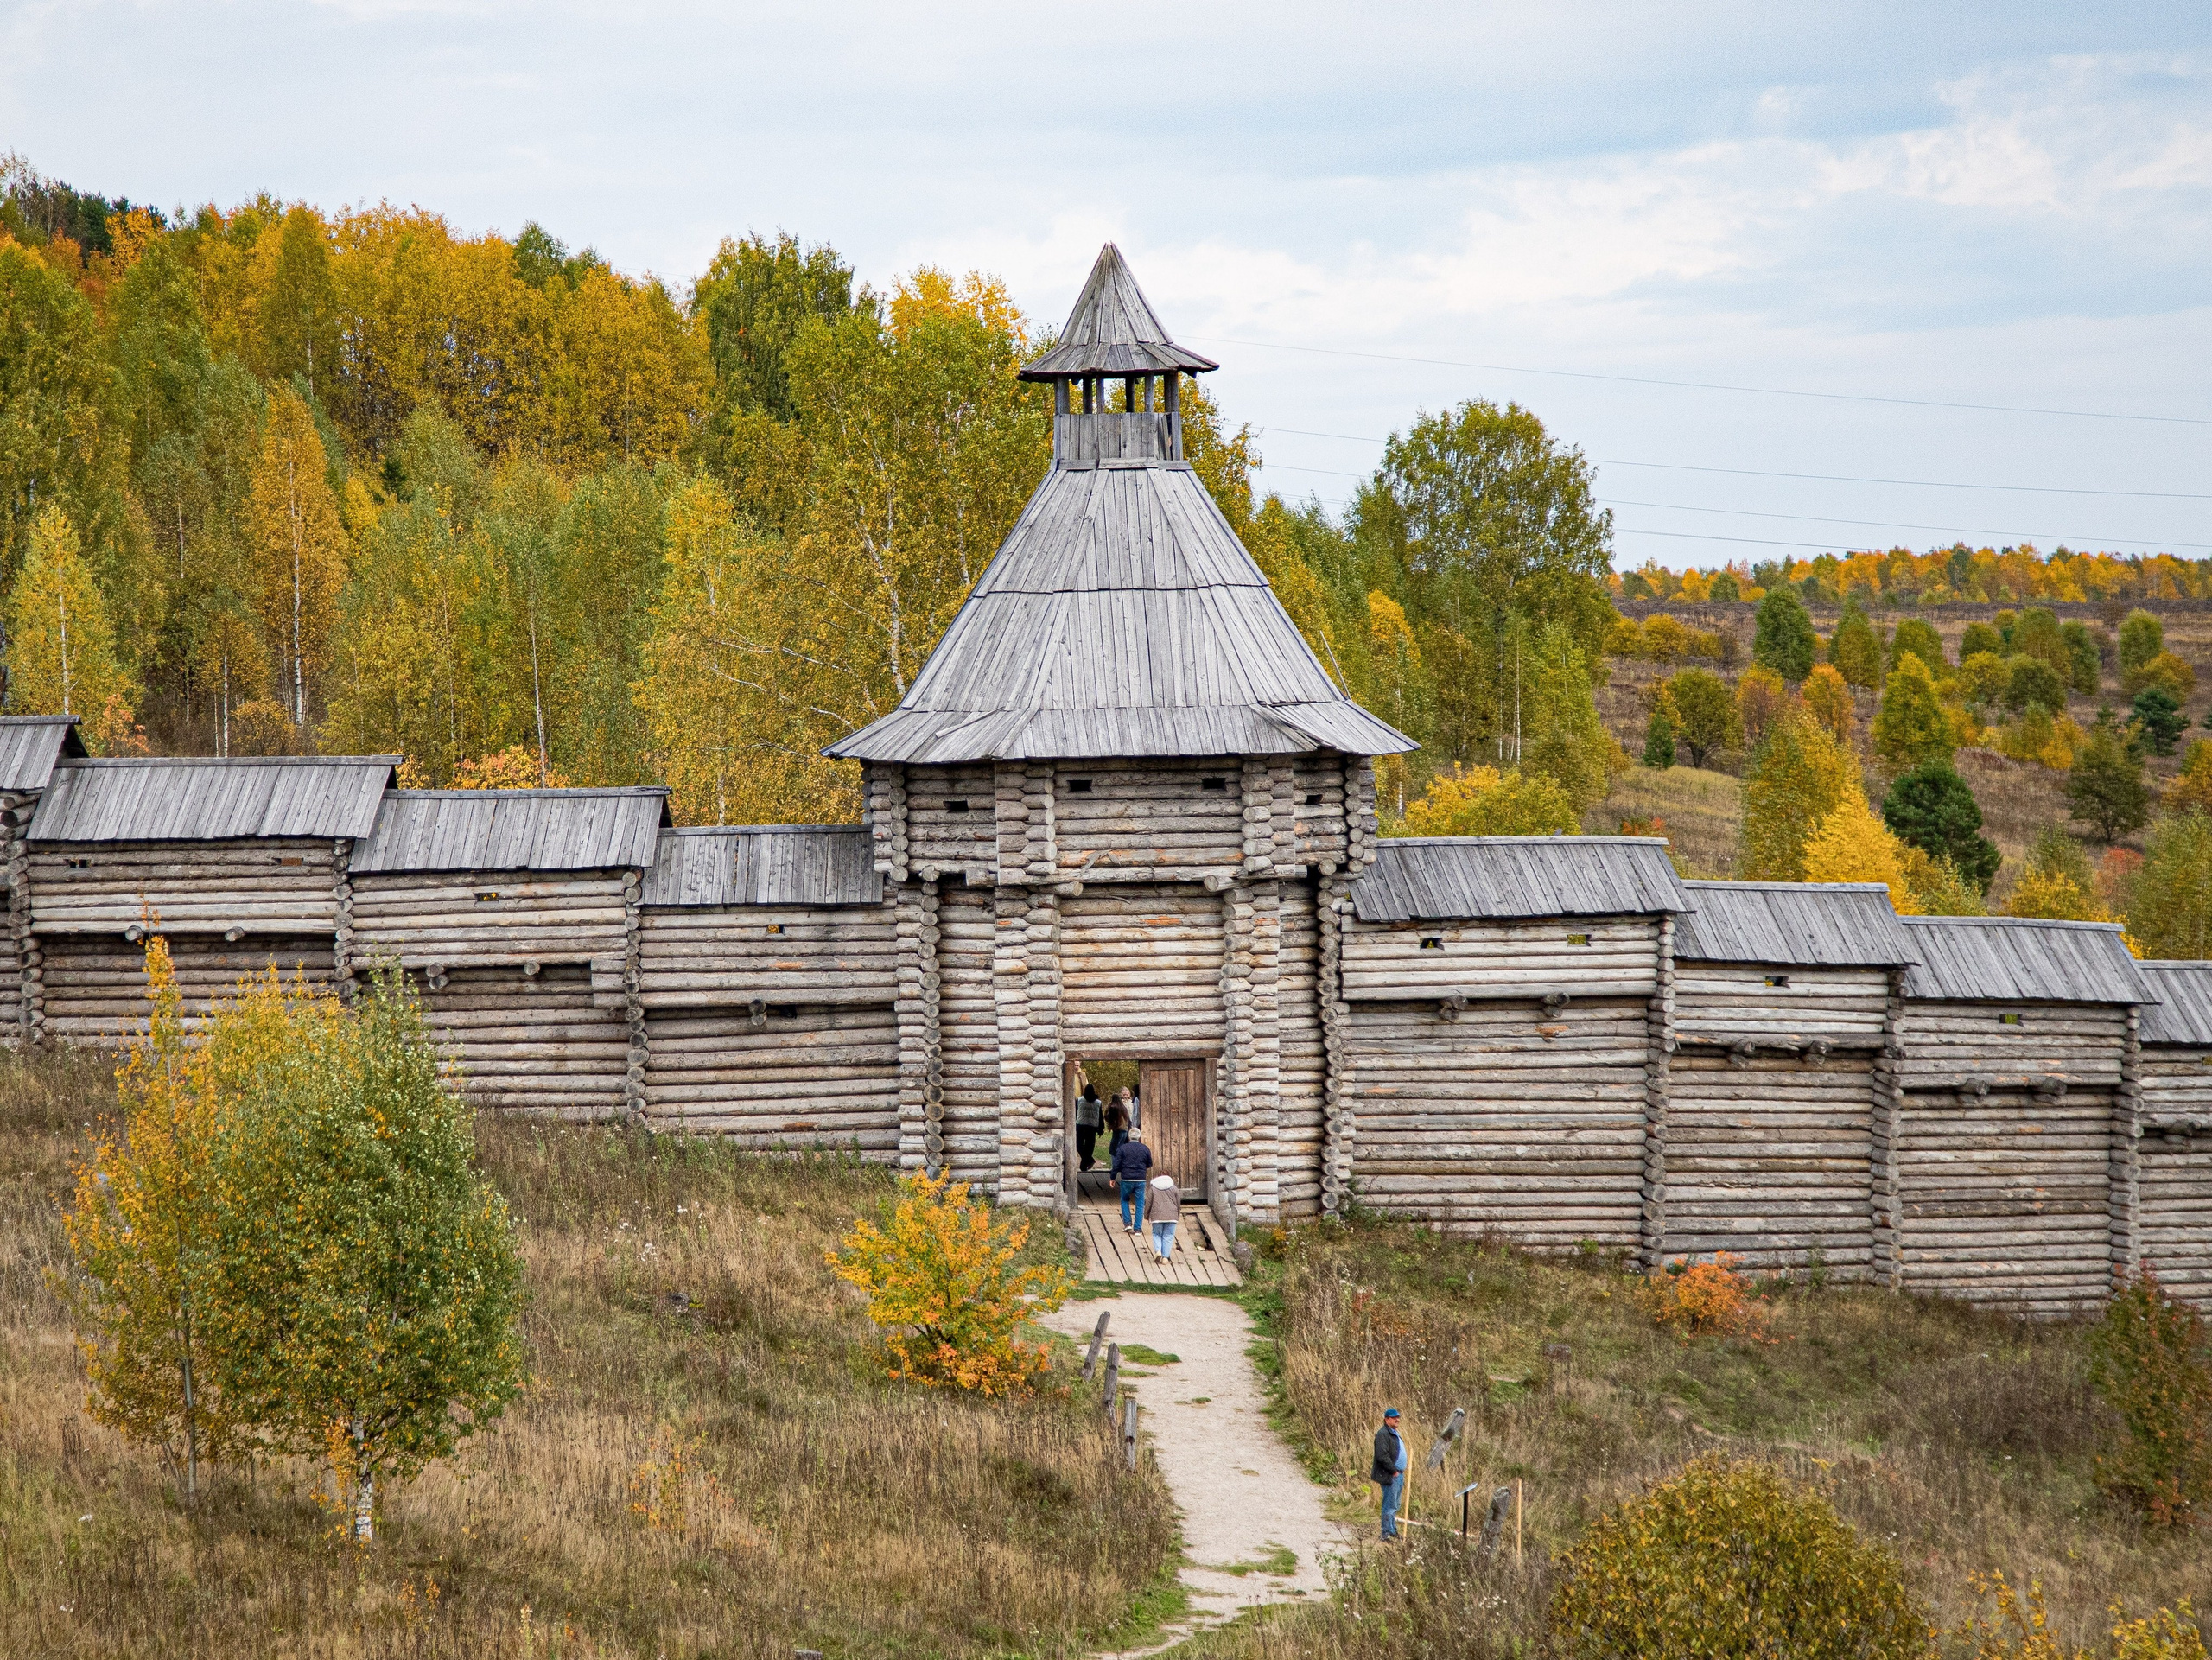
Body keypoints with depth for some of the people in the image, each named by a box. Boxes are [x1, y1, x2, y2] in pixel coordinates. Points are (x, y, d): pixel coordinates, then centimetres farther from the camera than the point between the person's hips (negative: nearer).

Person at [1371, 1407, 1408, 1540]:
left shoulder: (1395, 1434, 19)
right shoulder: (1383, 1434, -14)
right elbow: (1382, 1456, -22)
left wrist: (1401, 1471, 18)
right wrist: (1394, 1471, -18)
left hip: (1398, 1475, 10)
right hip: (1389, 1476, -10)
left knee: (1395, 1505, 16)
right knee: (1390, 1505, -9)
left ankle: (1393, 1530, 25)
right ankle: (1387, 1533, -7)